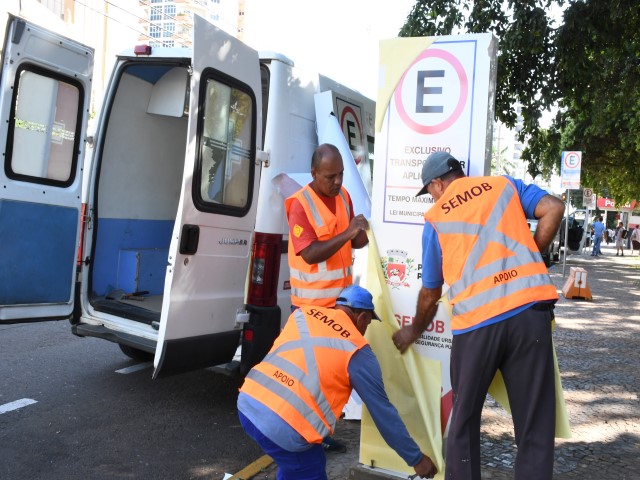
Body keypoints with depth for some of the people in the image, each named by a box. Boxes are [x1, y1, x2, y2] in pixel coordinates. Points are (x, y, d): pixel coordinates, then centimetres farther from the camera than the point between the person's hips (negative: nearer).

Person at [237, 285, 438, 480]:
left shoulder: (302, 313, 15)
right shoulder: (357, 352, 2)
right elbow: (383, 411, 7)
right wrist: (416, 459, 18)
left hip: (247, 402, 7)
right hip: (282, 426, -7)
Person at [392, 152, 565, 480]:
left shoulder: (435, 217, 13)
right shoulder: (504, 184, 18)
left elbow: (430, 292, 19)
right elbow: (554, 209, 1)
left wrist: (414, 331, 35)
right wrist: (529, 257, 13)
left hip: (477, 320, -1)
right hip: (530, 309, 2)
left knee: (464, 420, 18)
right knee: (535, 422, 10)